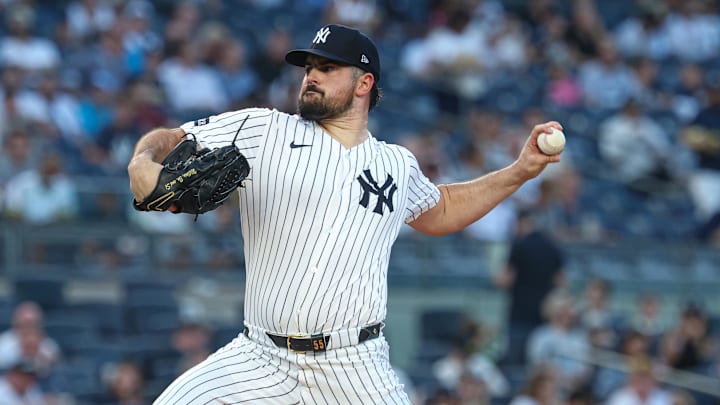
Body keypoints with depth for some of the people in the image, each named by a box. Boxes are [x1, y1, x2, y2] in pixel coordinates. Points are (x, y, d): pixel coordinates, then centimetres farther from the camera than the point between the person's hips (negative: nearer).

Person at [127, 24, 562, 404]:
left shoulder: (398, 165, 14)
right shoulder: (262, 130, 4)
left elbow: (439, 212, 34)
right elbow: (168, 141, 4)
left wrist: (519, 172, 25)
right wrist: (142, 163, -19)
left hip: (355, 368, 1)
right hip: (260, 359, -1)